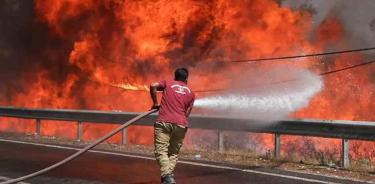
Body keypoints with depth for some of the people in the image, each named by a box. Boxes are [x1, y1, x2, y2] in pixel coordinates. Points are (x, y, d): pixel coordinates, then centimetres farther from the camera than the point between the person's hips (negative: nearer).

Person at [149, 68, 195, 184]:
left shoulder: (168, 83, 16)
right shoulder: (191, 93, 20)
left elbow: (153, 86, -2)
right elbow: (187, 113, 13)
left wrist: (155, 103, 9)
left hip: (164, 122, -2)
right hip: (181, 124, 2)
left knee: (161, 151, -6)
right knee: (174, 153, 14)